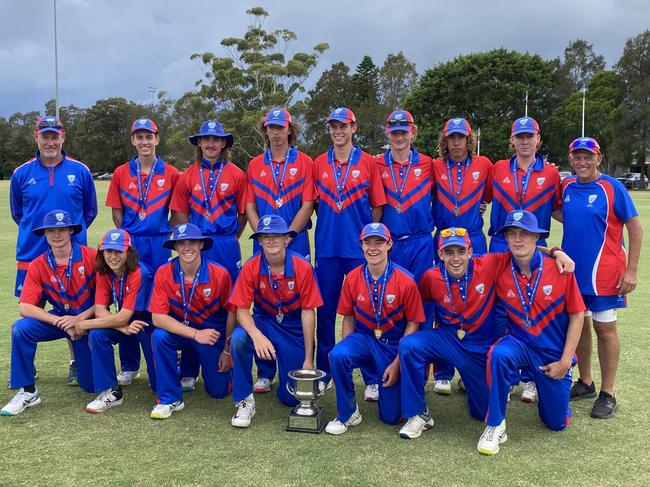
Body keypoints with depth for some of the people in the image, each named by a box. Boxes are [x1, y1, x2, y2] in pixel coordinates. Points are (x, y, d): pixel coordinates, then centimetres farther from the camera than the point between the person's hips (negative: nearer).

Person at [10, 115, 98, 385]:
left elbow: (90, 211, 10)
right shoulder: (22, 174, 1)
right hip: (31, 255, 1)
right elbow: (17, 213, 14)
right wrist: (36, 232, 11)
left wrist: (71, 232, 7)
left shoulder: (80, 172, -1)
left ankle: (77, 365, 18)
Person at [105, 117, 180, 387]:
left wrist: (165, 237, -4)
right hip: (129, 243, 1)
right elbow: (117, 214, 8)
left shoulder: (171, 174, 2)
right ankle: (129, 366, 17)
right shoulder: (121, 173, 6)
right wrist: (129, 238, -1)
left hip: (160, 245, -1)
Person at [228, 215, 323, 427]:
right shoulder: (251, 268, -15)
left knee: (292, 398, -2)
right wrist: (257, 336, -37)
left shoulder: (302, 267, -18)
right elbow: (242, 311, -15)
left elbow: (307, 312, -13)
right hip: (263, 322, 1)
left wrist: (308, 359, -12)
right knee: (238, 338, -34)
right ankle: (244, 401, -14)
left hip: (294, 327, -1)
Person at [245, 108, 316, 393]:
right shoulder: (255, 165, 12)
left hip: (295, 243, -2)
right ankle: (265, 373, 12)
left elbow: (307, 204, -3)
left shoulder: (304, 163, 4)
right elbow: (249, 206, 8)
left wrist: (287, 236, -11)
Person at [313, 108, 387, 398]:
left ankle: (371, 379, 11)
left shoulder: (367, 162, 2)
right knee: (325, 311, 8)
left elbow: (377, 205, 3)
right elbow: (315, 203, 13)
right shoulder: (319, 164, 9)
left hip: (359, 248, -2)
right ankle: (323, 373, 21)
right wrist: (329, 226, 4)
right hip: (327, 247, 3)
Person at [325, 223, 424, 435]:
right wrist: (347, 351, -10)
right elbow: (348, 318, 4)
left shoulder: (405, 281, -15)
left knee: (391, 416, -2)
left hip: (394, 344, -2)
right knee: (337, 355, -34)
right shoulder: (352, 278, -7)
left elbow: (413, 324, -8)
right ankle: (347, 413, -10)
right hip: (364, 338, 2)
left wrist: (397, 363, -11)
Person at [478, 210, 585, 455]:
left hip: (554, 354, 0)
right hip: (520, 343, 0)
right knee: (498, 355, -36)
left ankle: (540, 384, 41)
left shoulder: (560, 269, -14)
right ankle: (495, 426, -19)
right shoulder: (500, 273, -11)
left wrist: (565, 361, -9)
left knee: (557, 423, 9)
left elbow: (576, 315, -7)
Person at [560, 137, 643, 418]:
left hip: (603, 274, -5)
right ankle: (585, 384, 30)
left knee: (604, 329, 2)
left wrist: (631, 270, -13)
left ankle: (607, 395, 13)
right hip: (572, 270, 5)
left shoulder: (612, 188, -10)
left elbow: (636, 228, -9)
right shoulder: (566, 187, 4)